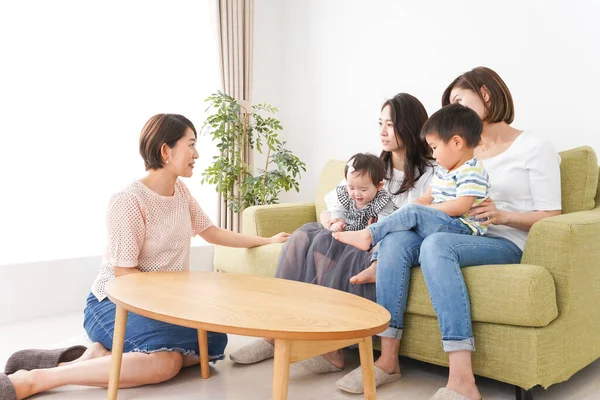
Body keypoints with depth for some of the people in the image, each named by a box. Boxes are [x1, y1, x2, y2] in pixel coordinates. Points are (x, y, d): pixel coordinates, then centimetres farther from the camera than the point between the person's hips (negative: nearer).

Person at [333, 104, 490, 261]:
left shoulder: (471, 171, -13)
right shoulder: (442, 170, 19)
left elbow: (461, 206, -24)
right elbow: (426, 199, 17)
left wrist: (426, 209, -14)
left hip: (463, 228, -10)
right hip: (441, 223, 10)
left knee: (414, 212, -25)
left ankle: (368, 235, -25)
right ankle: (374, 268, -17)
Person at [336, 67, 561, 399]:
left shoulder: (535, 148, 6)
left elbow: (550, 217, -2)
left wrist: (502, 214, -18)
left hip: (505, 243, -5)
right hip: (460, 236, 5)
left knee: (437, 244, -37)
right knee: (396, 239, -25)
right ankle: (388, 358, -25)